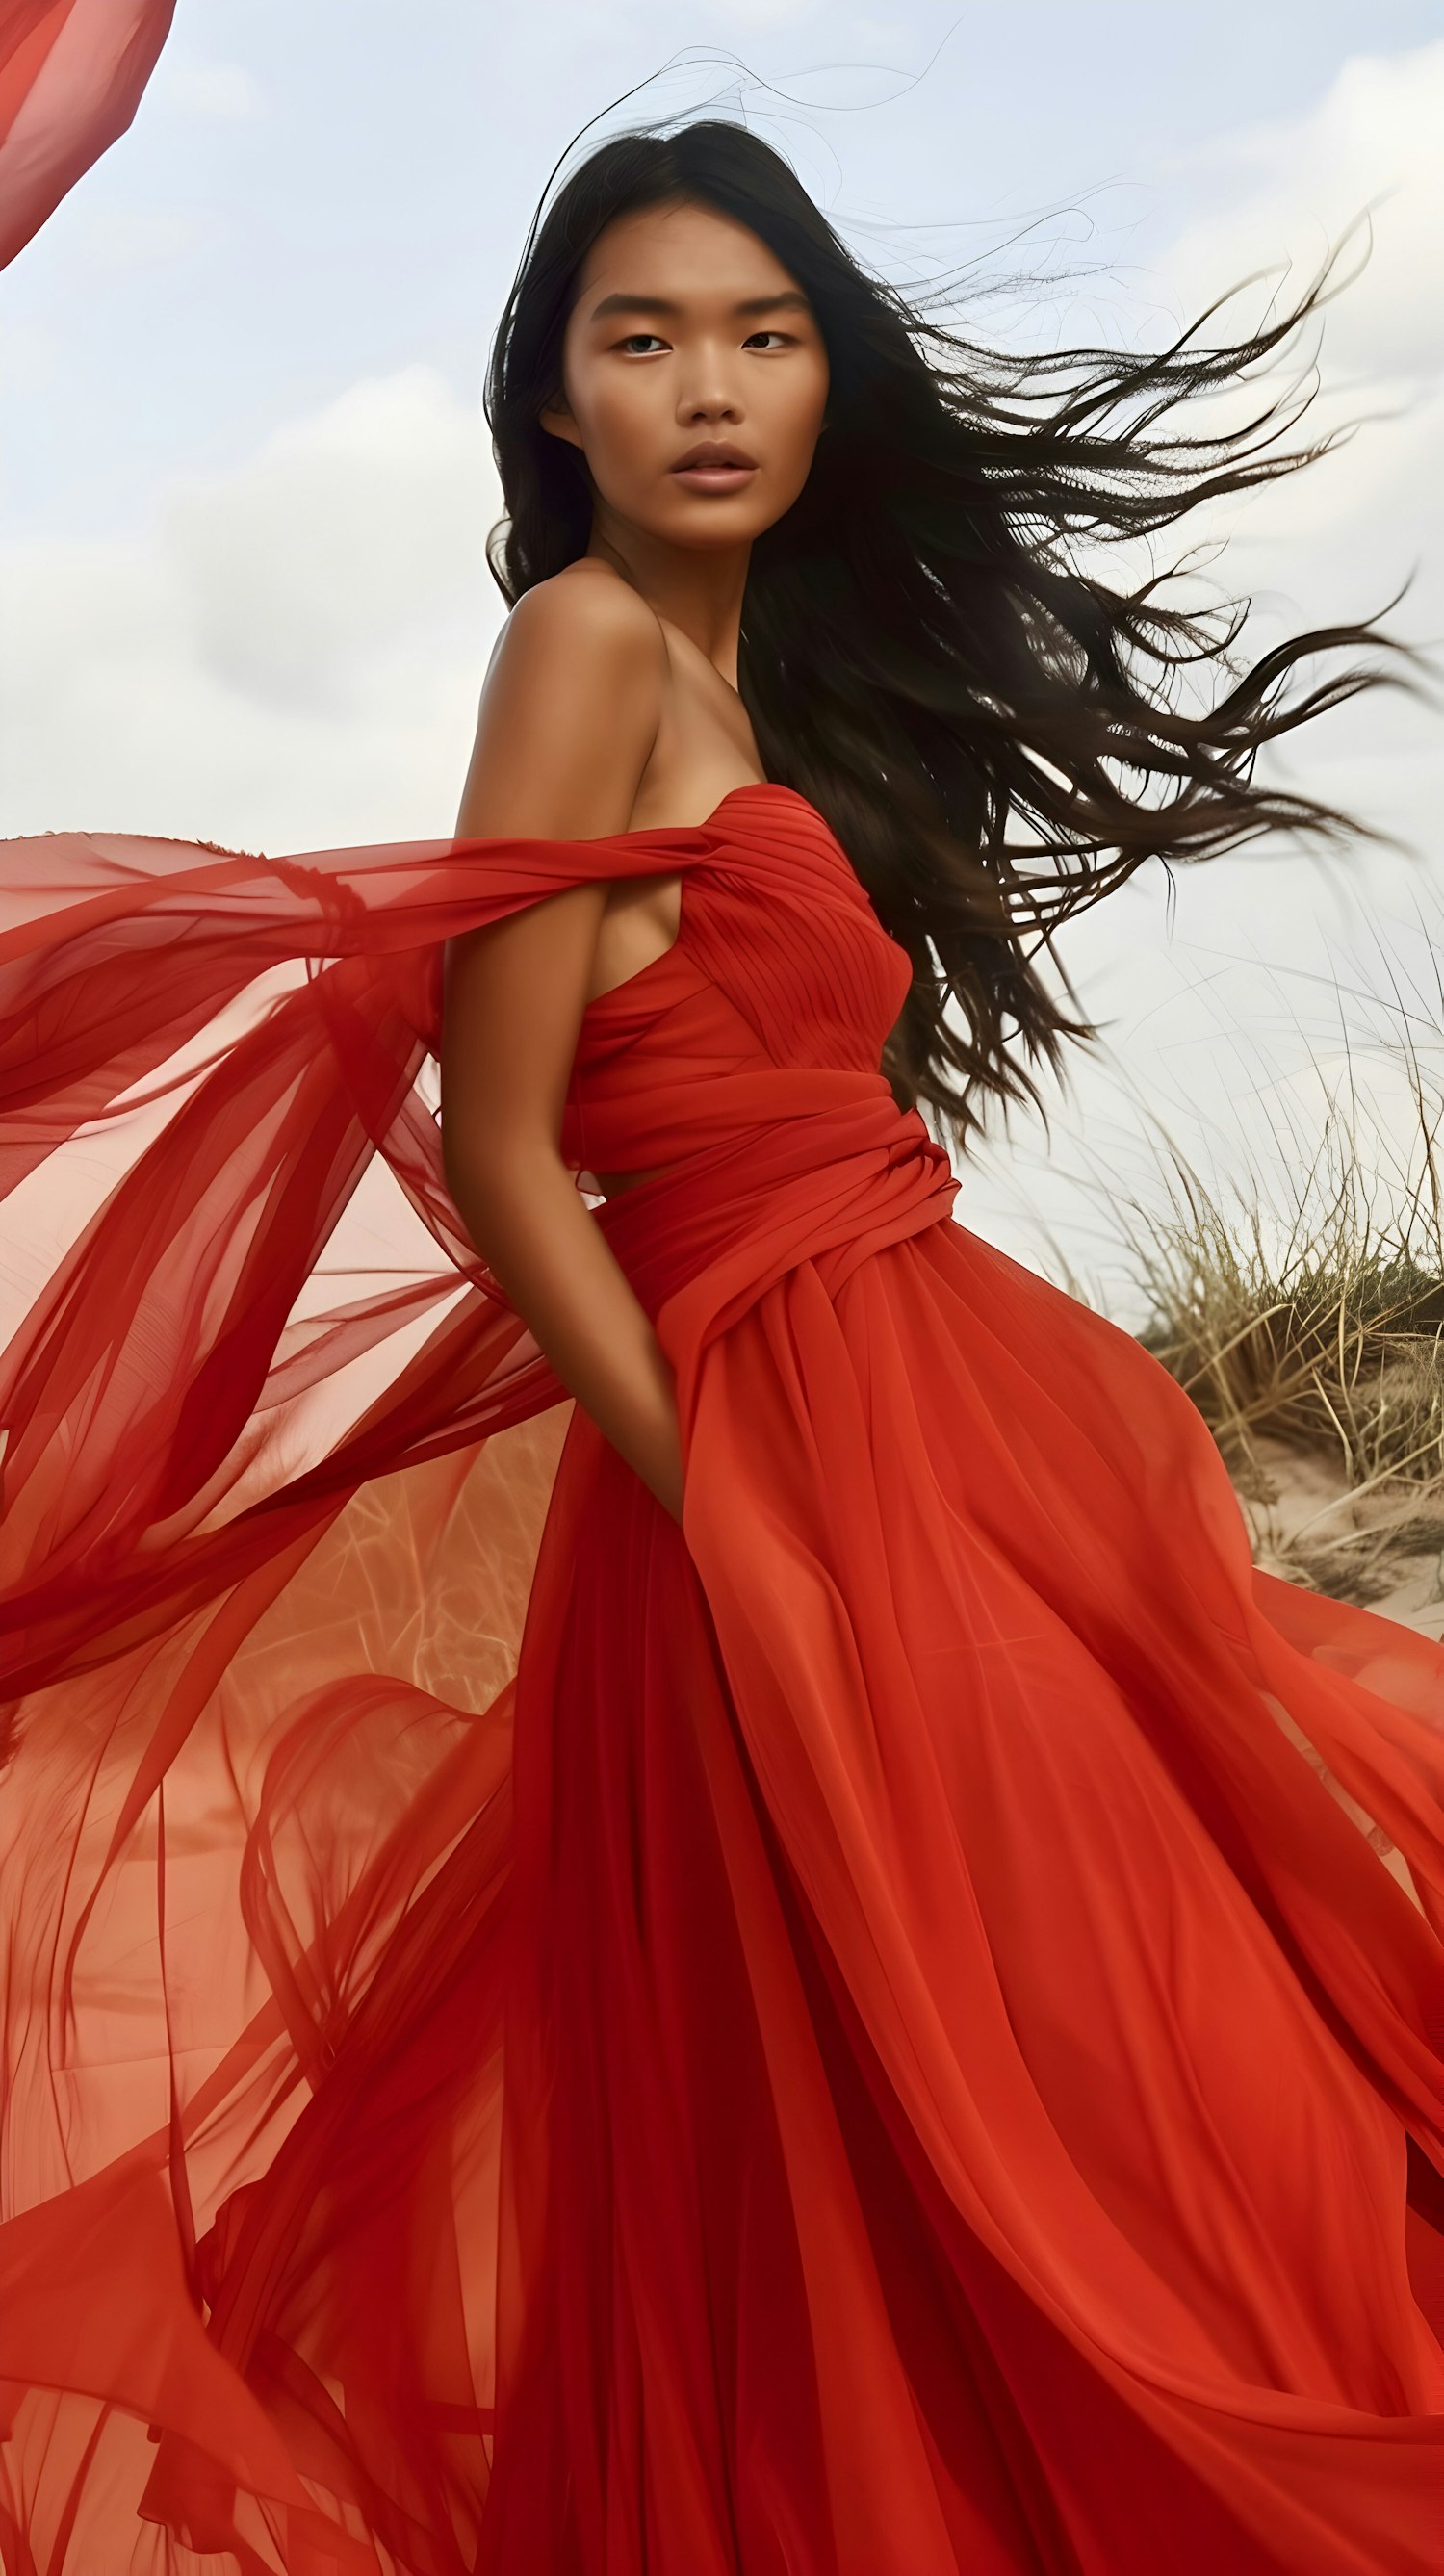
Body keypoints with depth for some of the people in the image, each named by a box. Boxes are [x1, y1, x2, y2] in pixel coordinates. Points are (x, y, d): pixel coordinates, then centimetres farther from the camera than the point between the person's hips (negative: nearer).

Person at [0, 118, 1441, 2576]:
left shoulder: (777, 675, 17)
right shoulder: (589, 640, -8)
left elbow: (806, 1111, 12)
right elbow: (489, 1151, -14)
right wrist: (742, 1525, -16)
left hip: (944, 1383, 9)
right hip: (797, 1439, -9)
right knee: (965, 2102, -2)